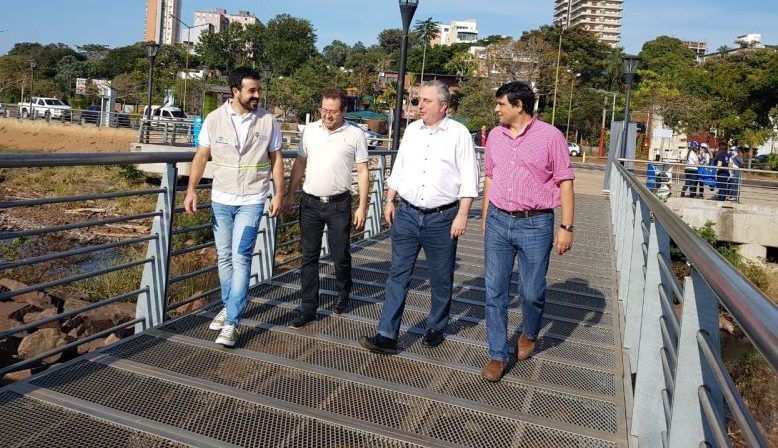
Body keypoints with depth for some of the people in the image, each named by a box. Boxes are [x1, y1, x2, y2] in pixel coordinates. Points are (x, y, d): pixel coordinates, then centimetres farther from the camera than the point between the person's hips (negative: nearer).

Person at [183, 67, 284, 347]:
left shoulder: (268, 121, -3)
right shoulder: (214, 119, -1)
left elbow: (276, 159, 3)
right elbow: (201, 156, 2)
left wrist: (279, 194, -2)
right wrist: (191, 189, -7)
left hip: (251, 201, -3)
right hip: (221, 199, 3)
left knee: (240, 257, -10)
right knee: (224, 257, 12)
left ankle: (232, 322, -6)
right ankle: (229, 306, 31)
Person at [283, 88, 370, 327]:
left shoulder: (355, 134, -3)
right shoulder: (310, 130, 5)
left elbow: (363, 172, -1)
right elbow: (299, 164, 13)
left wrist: (362, 207, -5)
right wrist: (289, 195, 11)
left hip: (338, 204, -3)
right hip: (310, 202, 3)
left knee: (341, 255, 7)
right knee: (309, 257, 6)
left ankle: (343, 295, 33)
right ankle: (308, 308, 14)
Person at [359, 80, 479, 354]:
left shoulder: (459, 134, -5)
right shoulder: (412, 130, 10)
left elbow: (469, 179, -7)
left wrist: (462, 216, -12)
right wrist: (390, 201, 12)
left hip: (441, 218, -4)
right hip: (407, 214, 4)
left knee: (441, 279, 9)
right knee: (398, 274, 1)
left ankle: (436, 329, 27)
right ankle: (387, 336, 4)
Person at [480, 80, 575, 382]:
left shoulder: (550, 136, -6)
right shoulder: (495, 136, 8)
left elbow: (565, 183, -5)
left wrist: (566, 227, -8)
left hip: (535, 225, -4)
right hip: (498, 222, 4)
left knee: (532, 292, 7)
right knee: (495, 292, 4)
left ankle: (529, 335, 38)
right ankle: (498, 355, 17)